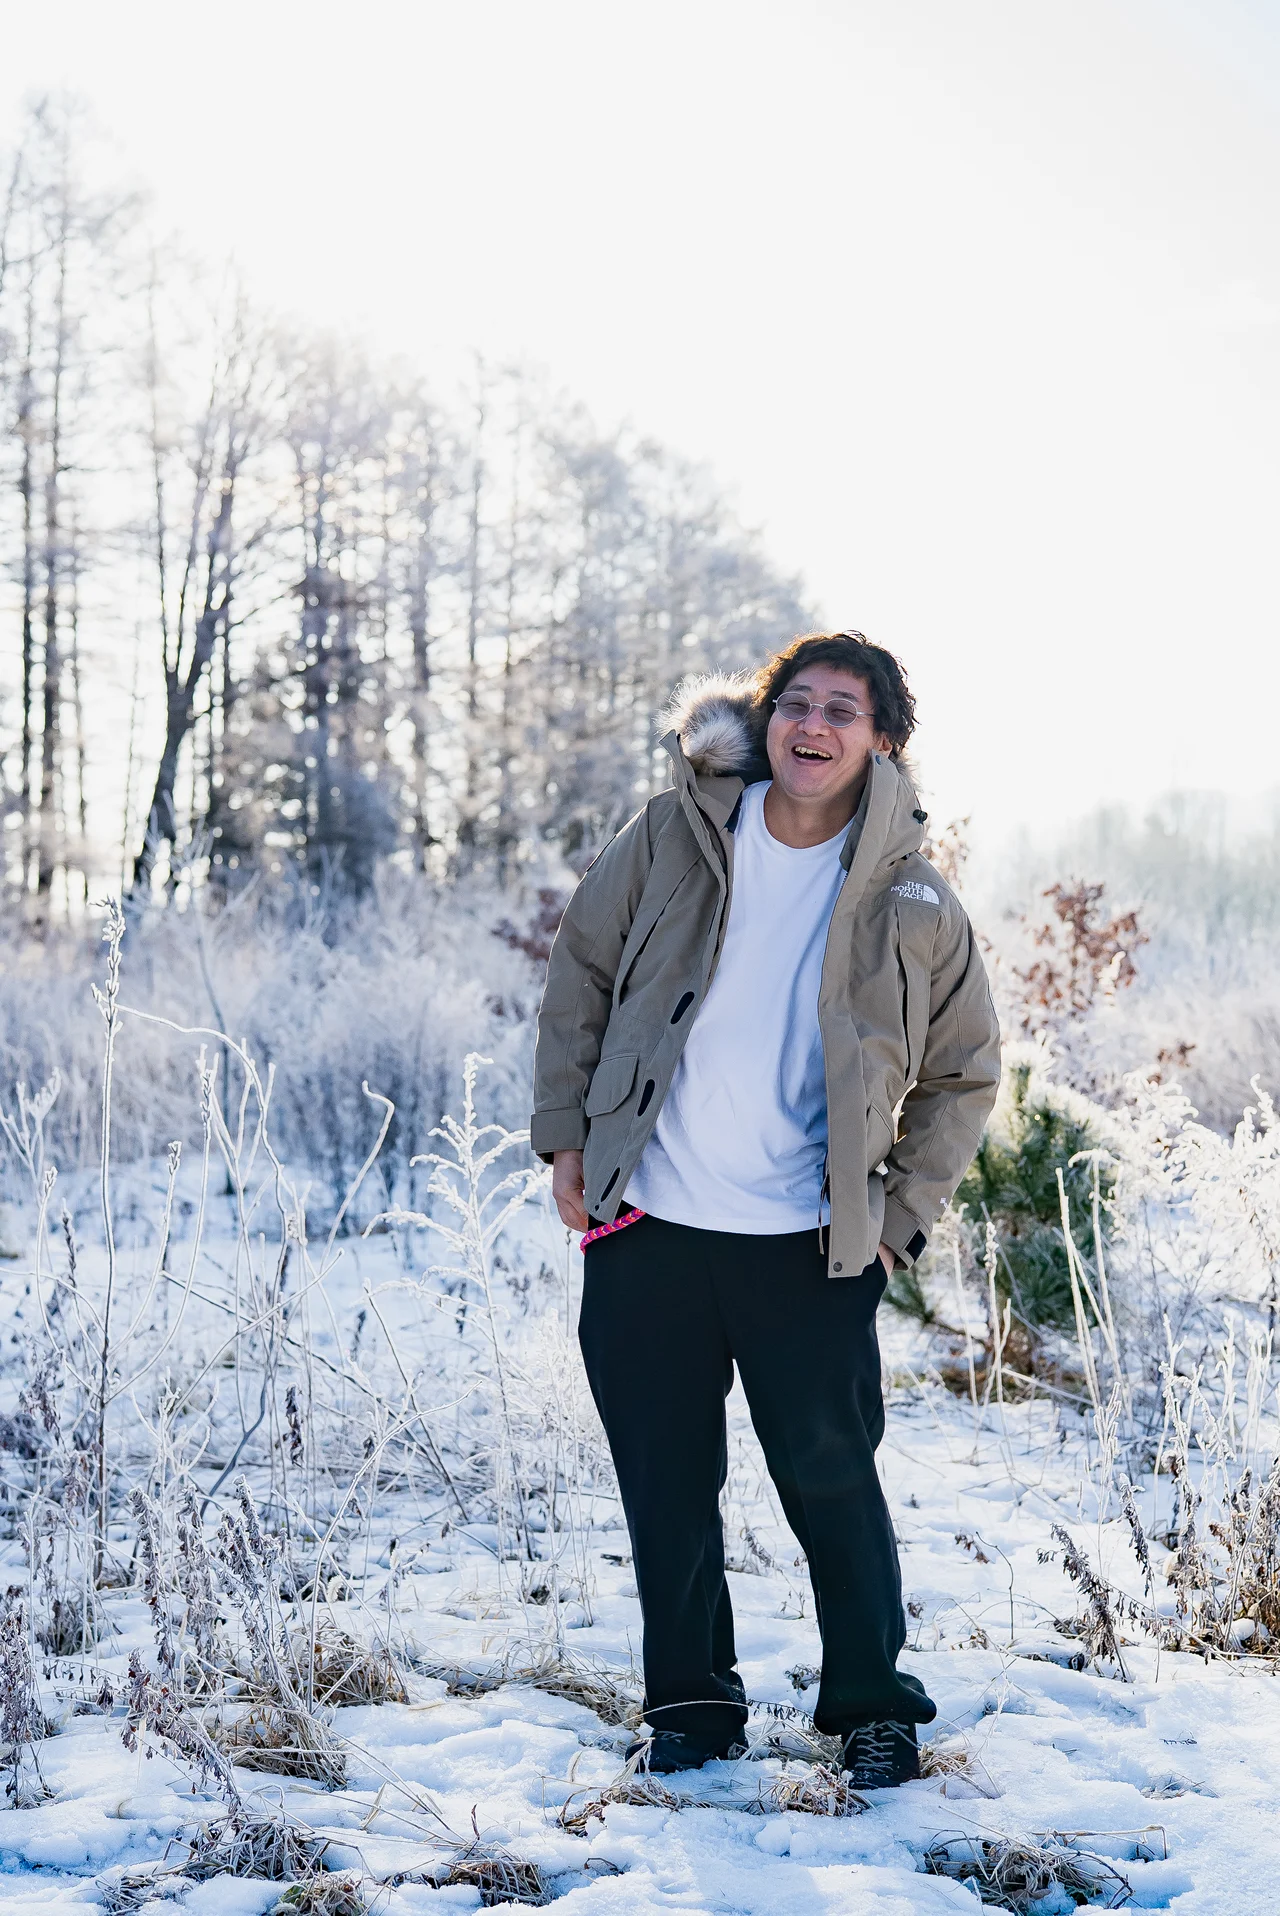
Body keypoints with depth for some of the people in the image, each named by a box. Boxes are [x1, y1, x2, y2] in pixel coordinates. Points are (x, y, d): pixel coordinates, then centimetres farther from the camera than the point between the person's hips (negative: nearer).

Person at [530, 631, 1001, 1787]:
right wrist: (566, 1132, 4)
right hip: (645, 1227, 2)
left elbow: (964, 1073, 9)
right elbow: (582, 973, 10)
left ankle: (872, 1703, 22)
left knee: (831, 1478, 3)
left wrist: (900, 1216, 2)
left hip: (810, 1246, -1)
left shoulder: (911, 904, -1)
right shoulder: (674, 839, 1)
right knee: (666, 1483, 9)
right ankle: (690, 1701, 26)